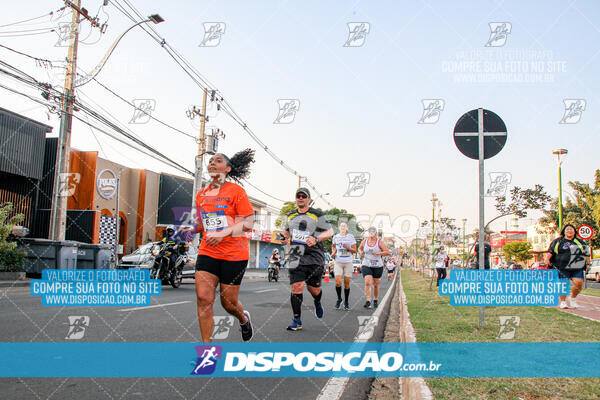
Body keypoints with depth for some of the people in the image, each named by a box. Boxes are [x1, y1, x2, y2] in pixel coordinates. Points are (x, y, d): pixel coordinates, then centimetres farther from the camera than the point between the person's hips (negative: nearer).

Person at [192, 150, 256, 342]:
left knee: (228, 303, 4)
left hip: (234, 254, -4)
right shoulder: (201, 194, 11)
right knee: (203, 298, -9)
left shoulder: (236, 191, -5)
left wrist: (223, 233, -23)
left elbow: (248, 223, -10)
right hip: (207, 252, 4)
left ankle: (244, 319, 39)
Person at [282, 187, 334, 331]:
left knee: (313, 288, 4)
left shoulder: (317, 215, 1)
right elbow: (286, 231, 32)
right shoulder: (290, 216, 15)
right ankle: (297, 321, -3)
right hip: (295, 258, 2)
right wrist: (288, 237, 9)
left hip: (314, 257, -2)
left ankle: (317, 302, 41)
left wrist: (316, 239, -17)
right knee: (296, 286, -11)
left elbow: (330, 231, -1)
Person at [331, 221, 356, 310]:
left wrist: (347, 247, -16)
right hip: (338, 262, 0)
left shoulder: (351, 237, 1)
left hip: (348, 263, 0)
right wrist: (333, 252, 5)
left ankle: (346, 301, 18)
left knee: (347, 283, 2)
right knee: (338, 282, -11)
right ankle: (339, 298, 13)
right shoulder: (335, 237, 5)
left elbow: (355, 251, 2)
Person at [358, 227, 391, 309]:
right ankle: (368, 302, -18)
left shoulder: (379, 242, -5)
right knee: (367, 283, -16)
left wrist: (378, 253, -21)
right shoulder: (364, 242, 4)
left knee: (376, 284, 9)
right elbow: (360, 248, 24)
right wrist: (360, 253, 3)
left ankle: (376, 300, 30)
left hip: (377, 266, -1)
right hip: (366, 265, 1)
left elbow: (388, 252, -10)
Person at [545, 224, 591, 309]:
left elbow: (587, 254, 25)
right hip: (563, 268, -2)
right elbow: (550, 251, 5)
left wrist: (588, 264, 17)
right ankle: (563, 301, 13)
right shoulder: (558, 241, 10)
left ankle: (572, 297, 13)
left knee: (579, 283, -12)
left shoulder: (580, 242, 19)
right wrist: (547, 259, -12)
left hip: (577, 268, 2)